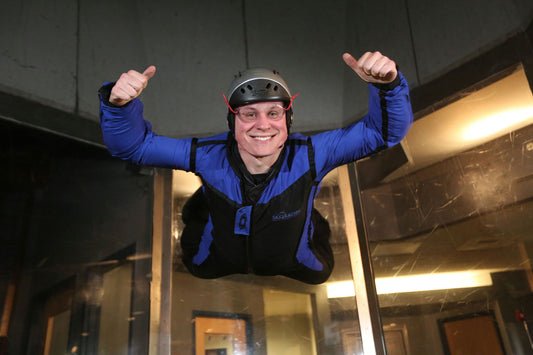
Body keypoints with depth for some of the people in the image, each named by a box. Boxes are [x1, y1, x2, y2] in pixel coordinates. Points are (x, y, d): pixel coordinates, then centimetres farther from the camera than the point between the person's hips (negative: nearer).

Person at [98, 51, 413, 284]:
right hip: (217, 261, 1)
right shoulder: (208, 155, -34)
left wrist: (388, 85, -51)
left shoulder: (310, 155, -36)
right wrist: (119, 104, -46)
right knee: (196, 267, 34)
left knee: (320, 272, 31)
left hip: (292, 262, 0)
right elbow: (131, 145, -25)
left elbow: (387, 130, -31)